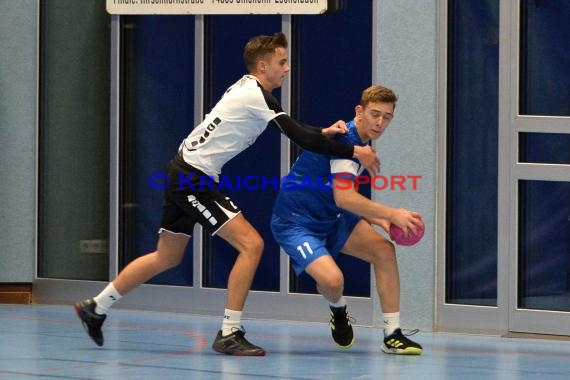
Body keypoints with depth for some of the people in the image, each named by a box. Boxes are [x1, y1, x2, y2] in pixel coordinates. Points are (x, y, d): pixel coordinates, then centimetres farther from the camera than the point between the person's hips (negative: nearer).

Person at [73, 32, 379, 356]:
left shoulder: (248, 88, 12)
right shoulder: (257, 96, -17)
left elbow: (293, 131, 20)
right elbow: (300, 138, -22)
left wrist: (324, 132, 4)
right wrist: (354, 152, -17)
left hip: (184, 174, 10)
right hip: (194, 176, -10)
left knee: (167, 257, 20)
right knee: (251, 244, -13)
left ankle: (96, 308, 30)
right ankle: (229, 334, -11)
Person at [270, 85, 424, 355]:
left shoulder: (363, 143, 8)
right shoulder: (343, 139, -23)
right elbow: (343, 198, -33)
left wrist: (375, 219, 3)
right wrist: (391, 214, -30)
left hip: (330, 219, 9)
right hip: (295, 221, -9)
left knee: (383, 249, -6)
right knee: (332, 279, -29)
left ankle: (392, 335, -1)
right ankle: (338, 310, 9)